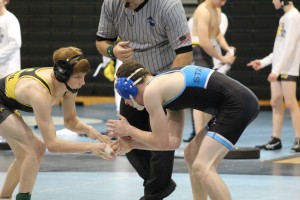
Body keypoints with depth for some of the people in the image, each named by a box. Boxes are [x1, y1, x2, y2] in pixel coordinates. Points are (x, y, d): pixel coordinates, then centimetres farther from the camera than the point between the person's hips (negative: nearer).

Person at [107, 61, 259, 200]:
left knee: (202, 167, -16)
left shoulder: (151, 91, -6)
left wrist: (129, 130, 13)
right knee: (191, 155, 21)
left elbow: (162, 142, -1)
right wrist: (133, 144, 25)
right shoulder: (169, 86, 22)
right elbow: (173, 141, 20)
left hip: (236, 105, -10)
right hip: (241, 101, 10)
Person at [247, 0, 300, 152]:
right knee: (276, 103, 5)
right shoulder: (284, 18, 17)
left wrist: (277, 69, -19)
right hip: (277, 70, 8)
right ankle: (276, 140, 8)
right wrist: (263, 62, 20)